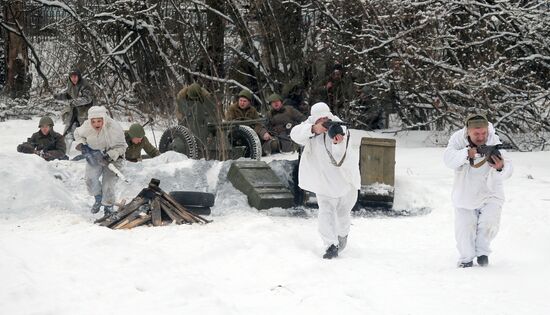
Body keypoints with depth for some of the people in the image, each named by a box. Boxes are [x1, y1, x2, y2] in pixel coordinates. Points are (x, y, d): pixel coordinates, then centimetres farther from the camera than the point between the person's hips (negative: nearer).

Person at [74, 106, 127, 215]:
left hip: (112, 158, -3)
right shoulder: (87, 127, -21)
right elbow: (78, 134, 4)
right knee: (91, 179, -6)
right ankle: (98, 198, 25)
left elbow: (121, 146, -20)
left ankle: (108, 207, 17)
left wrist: (110, 155, -35)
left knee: (108, 182, -8)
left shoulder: (113, 128, -31)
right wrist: (81, 144, -14)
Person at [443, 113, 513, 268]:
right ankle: (466, 258, 28)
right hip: (465, 194, 1)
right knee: (464, 229, 4)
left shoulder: (494, 143, -22)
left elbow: (508, 170, -32)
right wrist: (467, 153, -46)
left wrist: (500, 168, -56)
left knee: (489, 223, -17)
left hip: (489, 193, -1)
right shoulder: (458, 138, -17)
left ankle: (482, 251, 10)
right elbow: (448, 159, -30)